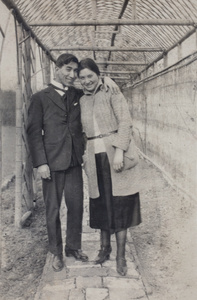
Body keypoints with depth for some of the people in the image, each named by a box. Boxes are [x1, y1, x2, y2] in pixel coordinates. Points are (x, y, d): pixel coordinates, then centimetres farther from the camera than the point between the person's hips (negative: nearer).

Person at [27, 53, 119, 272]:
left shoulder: (79, 95, 11)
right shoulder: (40, 98, 1)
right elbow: (34, 132, -3)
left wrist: (105, 82, 2)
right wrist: (40, 163, -11)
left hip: (75, 161, 4)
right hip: (52, 163, -3)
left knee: (76, 207, 10)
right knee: (53, 210, 7)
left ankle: (73, 247, 29)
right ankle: (56, 252, 25)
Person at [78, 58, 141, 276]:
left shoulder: (112, 94, -2)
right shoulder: (81, 101, 14)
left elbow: (125, 123, -10)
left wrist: (119, 151, -20)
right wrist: (84, 155, 13)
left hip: (114, 154, -4)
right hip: (95, 158, 5)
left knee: (119, 204, 0)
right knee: (100, 204, 9)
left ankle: (121, 255, 10)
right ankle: (105, 247, 27)